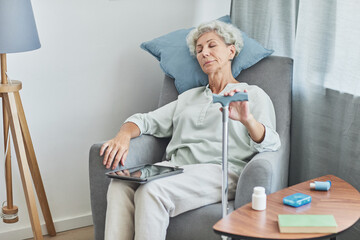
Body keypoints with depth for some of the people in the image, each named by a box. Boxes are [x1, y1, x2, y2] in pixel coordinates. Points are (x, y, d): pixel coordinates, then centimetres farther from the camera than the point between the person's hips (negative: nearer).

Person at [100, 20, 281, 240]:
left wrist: (247, 119, -27)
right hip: (176, 168, 5)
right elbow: (147, 121, 23)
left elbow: (270, 144, -3)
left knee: (152, 190, -34)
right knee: (121, 185, -28)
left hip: (219, 170, -5)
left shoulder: (253, 95, 14)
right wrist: (124, 135, -2)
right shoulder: (189, 97, 31)